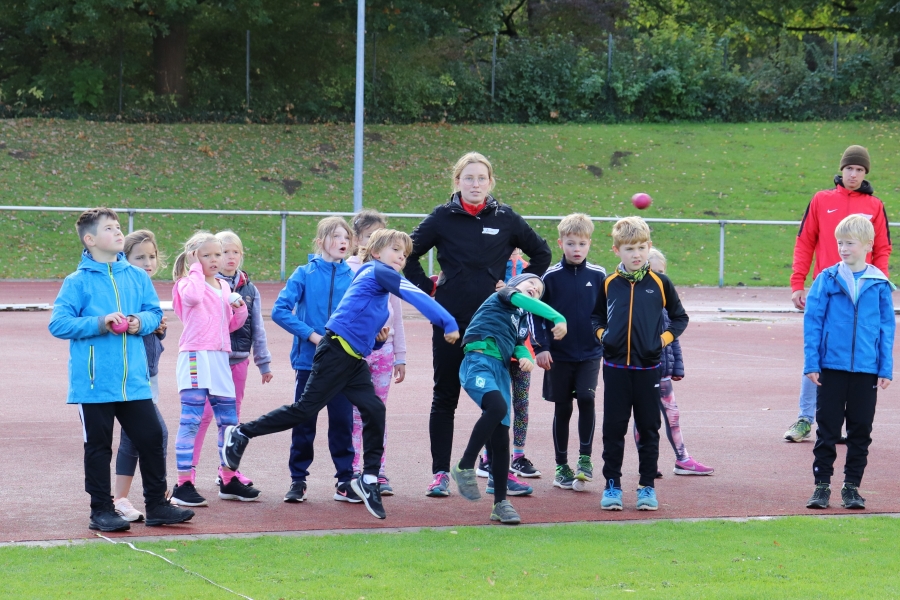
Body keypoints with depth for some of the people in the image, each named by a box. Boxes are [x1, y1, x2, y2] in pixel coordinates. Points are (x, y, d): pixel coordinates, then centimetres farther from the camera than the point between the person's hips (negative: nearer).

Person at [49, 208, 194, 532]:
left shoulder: (137, 277, 7)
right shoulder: (78, 282, -6)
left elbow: (154, 312, 15)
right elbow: (58, 323, -10)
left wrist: (141, 322, -8)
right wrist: (100, 323, -19)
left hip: (134, 380, 4)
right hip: (95, 382, -4)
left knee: (151, 438, 6)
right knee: (98, 447, 4)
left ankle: (156, 505, 18)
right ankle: (102, 511, 13)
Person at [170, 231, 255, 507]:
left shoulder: (224, 287, 18)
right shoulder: (188, 283, -3)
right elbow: (193, 296, -28)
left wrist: (240, 308, 3)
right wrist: (196, 268, -14)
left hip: (220, 359, 7)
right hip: (195, 357, -7)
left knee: (229, 421, 11)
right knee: (192, 420, -9)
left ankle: (230, 480, 21)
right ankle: (184, 485, -8)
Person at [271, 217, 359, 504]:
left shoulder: (352, 277, 3)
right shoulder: (305, 274, -3)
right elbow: (280, 310, -8)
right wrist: (311, 334, -15)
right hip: (309, 361, -2)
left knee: (342, 421, 4)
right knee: (304, 422, 5)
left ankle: (345, 481, 11)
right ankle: (298, 480, 14)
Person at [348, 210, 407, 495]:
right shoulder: (347, 270, -1)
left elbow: (397, 314, 14)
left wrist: (400, 355, 12)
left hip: (383, 348, 3)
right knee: (355, 414, -1)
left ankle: (378, 472, 9)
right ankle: (353, 472, 3)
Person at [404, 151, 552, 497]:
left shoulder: (505, 219, 2)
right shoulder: (442, 218, -1)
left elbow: (541, 253, 14)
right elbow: (407, 255, 6)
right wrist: (428, 288, -1)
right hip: (451, 319, -1)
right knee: (445, 397, 4)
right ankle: (440, 473, 8)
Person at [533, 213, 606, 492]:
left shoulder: (598, 276, 0)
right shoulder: (551, 276, -4)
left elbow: (607, 313, 10)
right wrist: (541, 347, -7)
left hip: (590, 354, 0)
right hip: (559, 355, 0)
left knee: (586, 398, -16)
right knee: (562, 408, 6)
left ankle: (585, 458, -4)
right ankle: (562, 466, 16)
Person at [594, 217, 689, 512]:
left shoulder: (659, 283, 2)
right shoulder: (609, 283, 5)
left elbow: (680, 317, 12)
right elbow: (596, 315, 20)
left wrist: (665, 338, -2)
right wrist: (601, 333, 2)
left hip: (648, 366, -1)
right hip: (615, 366, 1)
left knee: (648, 429, 4)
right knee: (613, 428, 3)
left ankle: (648, 486, 12)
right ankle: (612, 485, 10)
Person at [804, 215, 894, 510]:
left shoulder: (880, 284, 1)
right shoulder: (827, 280, -1)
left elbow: (887, 328, 5)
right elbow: (812, 322, 0)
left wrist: (886, 369, 1)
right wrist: (811, 362, -5)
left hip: (866, 369, 1)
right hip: (831, 366, -1)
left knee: (861, 430, 7)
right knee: (827, 429, 4)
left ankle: (852, 486, 17)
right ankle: (822, 485, 10)